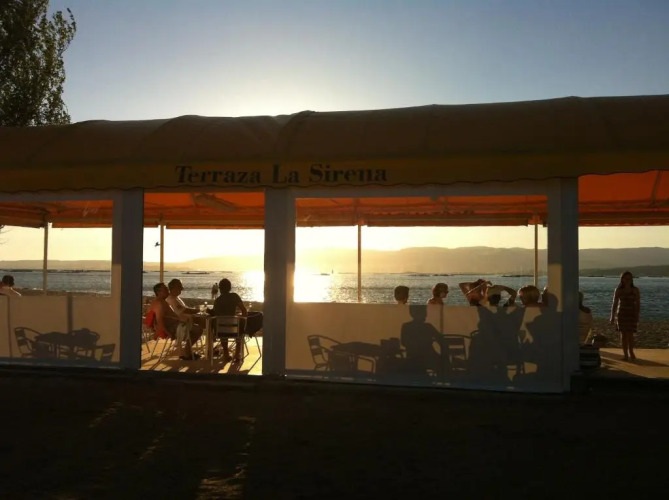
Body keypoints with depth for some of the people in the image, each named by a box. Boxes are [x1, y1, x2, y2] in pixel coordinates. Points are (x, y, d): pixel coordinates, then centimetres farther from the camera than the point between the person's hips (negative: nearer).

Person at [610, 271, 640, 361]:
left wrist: (637, 316, -10)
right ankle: (625, 354, 11)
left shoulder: (635, 290, -1)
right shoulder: (618, 290, 0)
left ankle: (631, 352, 20)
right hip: (621, 314, 0)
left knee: (630, 334, -1)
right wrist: (612, 317, 0)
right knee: (623, 334, 2)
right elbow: (614, 304, 2)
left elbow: (638, 304, -2)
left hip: (631, 314, 0)